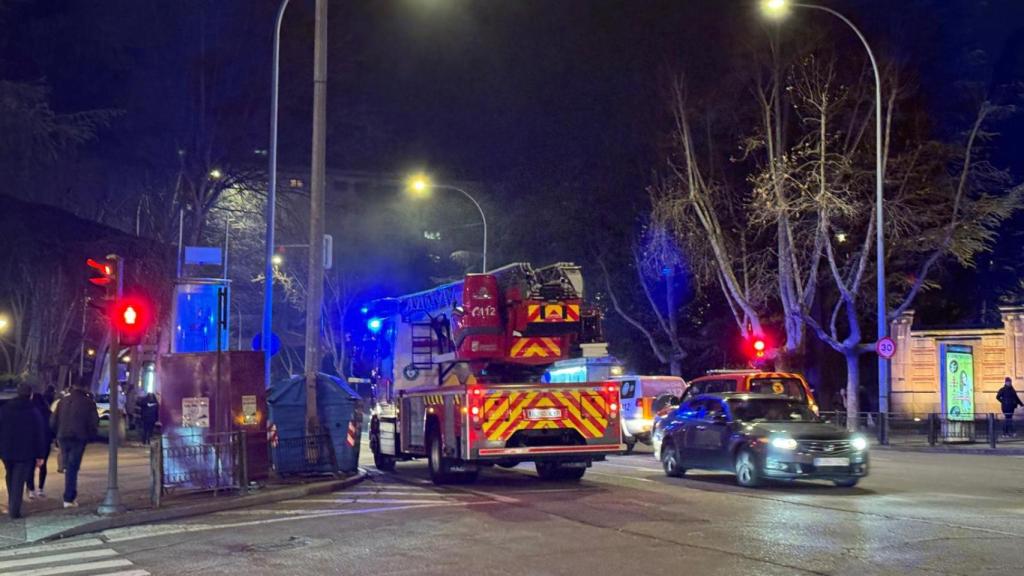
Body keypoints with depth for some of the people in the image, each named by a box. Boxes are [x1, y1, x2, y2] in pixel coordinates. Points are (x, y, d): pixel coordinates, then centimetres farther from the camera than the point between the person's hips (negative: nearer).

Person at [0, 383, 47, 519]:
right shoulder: (34, 412, -5)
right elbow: (39, 435, -6)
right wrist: (39, 455, -1)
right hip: (25, 452, -3)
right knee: (19, 482, -3)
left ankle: (11, 506, 25)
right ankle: (15, 510, -10)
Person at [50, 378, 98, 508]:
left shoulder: (63, 401, 7)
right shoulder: (88, 402, -6)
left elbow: (53, 421, 7)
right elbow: (94, 423, -8)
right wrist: (91, 435, 10)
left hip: (63, 438, 4)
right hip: (78, 439, -4)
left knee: (68, 467, 19)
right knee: (72, 468, -3)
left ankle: (72, 494, 24)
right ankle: (69, 498, -6)